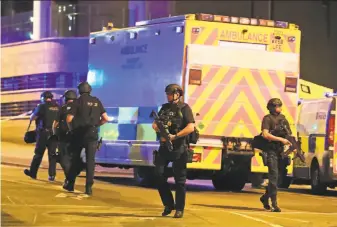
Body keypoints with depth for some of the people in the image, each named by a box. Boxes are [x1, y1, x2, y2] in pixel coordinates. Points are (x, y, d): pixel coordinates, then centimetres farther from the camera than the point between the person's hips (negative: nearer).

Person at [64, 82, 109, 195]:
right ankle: (89, 187, -6)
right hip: (92, 134, 1)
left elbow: (69, 119, -11)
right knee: (90, 160, 1)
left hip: (79, 134, -1)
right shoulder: (96, 102, 7)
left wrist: (71, 128, 7)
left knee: (75, 159, 13)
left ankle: (70, 184, 19)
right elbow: (105, 118, 4)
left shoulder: (78, 101, -3)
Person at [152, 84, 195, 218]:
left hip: (179, 148, -5)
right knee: (159, 175, -1)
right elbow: (155, 124, 14)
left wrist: (175, 136, -20)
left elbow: (190, 127, -14)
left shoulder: (184, 108, -4)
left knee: (179, 179, 0)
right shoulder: (165, 108, 13)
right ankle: (168, 204, 12)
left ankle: (179, 209, 6)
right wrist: (157, 127, -9)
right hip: (164, 147, 5)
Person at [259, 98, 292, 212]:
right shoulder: (267, 118, -4)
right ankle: (274, 204, -10)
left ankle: (265, 197, 31)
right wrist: (281, 139, -19)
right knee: (274, 176, -11)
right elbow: (265, 134, -15)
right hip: (271, 150, -6)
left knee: (274, 177, 11)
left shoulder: (282, 118, 16)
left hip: (280, 151, 6)